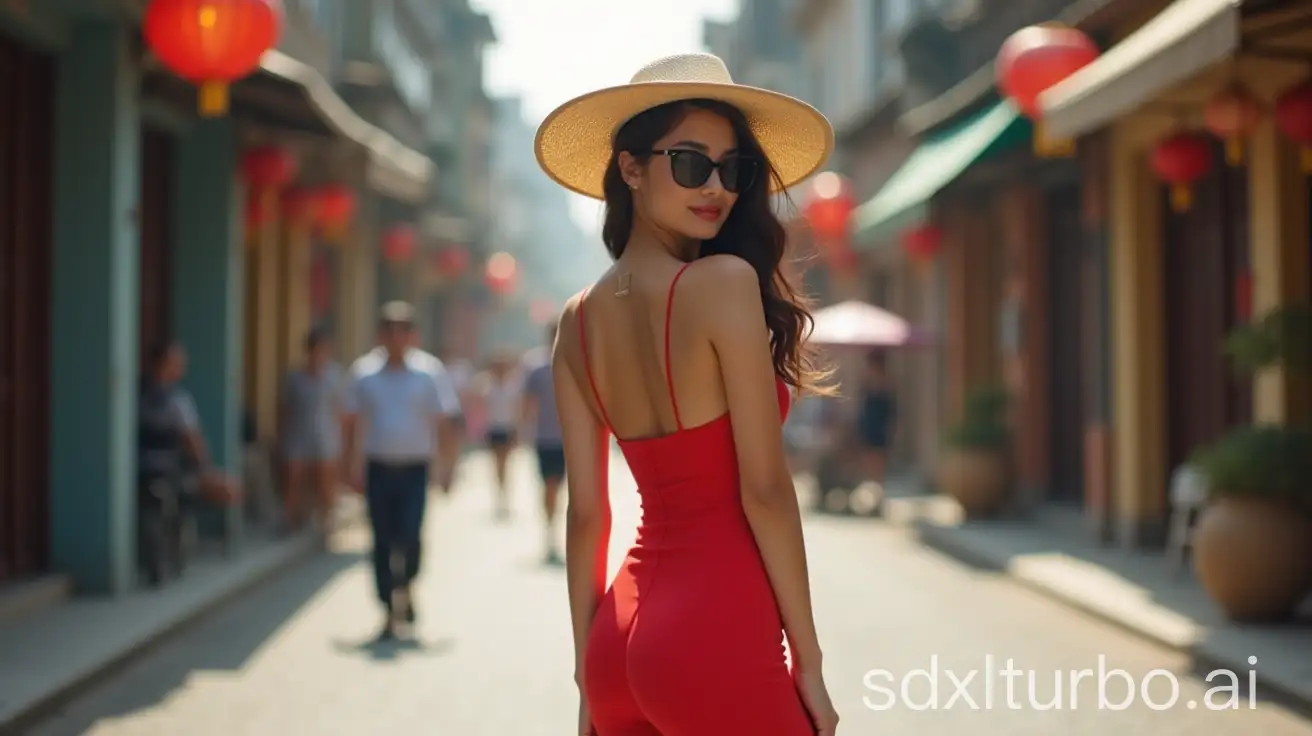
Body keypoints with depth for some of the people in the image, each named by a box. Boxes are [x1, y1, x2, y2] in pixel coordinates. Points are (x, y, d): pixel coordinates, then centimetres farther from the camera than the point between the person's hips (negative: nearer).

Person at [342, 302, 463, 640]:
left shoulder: (429, 374, 0)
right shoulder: (364, 375, 4)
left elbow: (445, 424, 1)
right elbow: (352, 424, 9)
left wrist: (446, 467, -5)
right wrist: (354, 466, 3)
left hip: (414, 469, -2)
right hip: (379, 469, 2)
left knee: (410, 536, -12)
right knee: (383, 542, 4)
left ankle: (405, 587, 18)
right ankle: (390, 610, 15)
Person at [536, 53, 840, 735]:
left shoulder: (578, 320, 5)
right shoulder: (725, 282, -13)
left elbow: (585, 514, 7)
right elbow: (764, 490, -14)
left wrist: (590, 678, 12)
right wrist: (808, 661, -7)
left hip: (622, 642, 6)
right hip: (718, 637, -6)